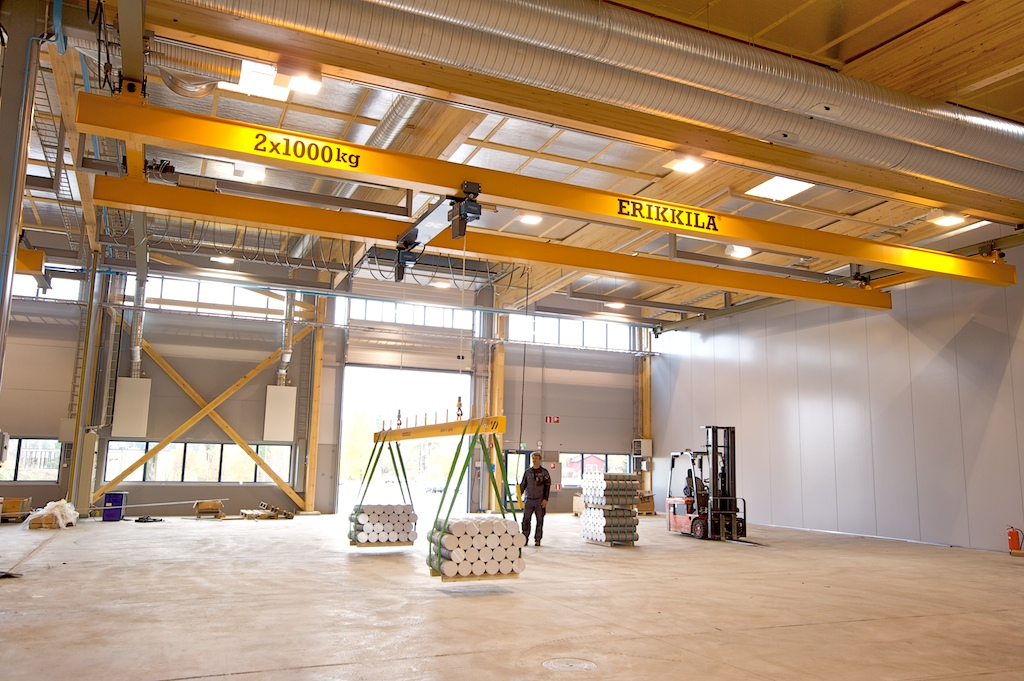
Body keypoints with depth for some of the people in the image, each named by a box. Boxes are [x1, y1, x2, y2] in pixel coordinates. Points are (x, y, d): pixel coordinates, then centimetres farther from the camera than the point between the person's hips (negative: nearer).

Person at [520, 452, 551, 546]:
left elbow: (547, 486, -1)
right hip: (529, 499, 2)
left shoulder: (544, 472, 1)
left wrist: (545, 499, -9)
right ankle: (525, 538, 7)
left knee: (539, 521, 3)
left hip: (540, 500, -2)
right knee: (525, 519, -3)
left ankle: (537, 540, 12)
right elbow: (523, 484, 13)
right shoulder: (527, 472, 10)